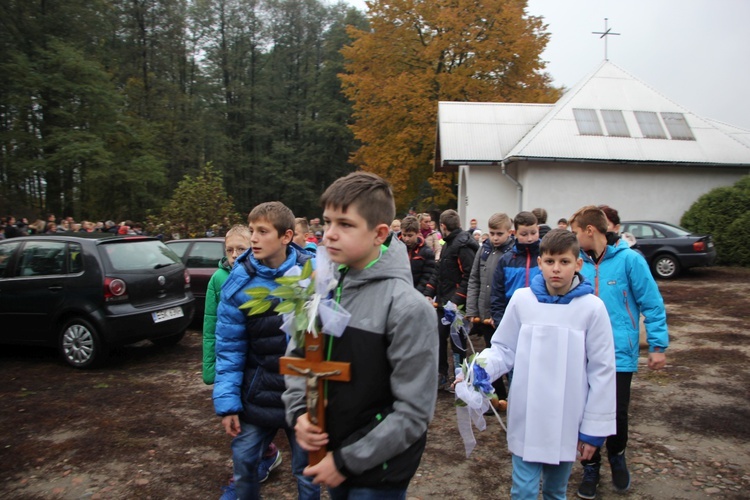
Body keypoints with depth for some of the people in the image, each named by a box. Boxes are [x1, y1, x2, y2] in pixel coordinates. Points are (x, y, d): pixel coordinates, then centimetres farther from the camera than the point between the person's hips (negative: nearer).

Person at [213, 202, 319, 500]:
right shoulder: (239, 280, -9)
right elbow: (229, 347, -5)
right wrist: (227, 402, -7)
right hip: (258, 394, 2)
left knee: (307, 472, 14)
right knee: (243, 463, 16)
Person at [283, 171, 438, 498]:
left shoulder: (407, 307, -21)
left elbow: (414, 410, -18)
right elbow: (297, 355, 8)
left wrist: (348, 460, -15)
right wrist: (298, 412, -8)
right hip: (327, 452, 6)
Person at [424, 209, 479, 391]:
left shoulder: (463, 245, -16)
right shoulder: (448, 244, 16)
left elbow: (470, 277, -22)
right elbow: (438, 272, 17)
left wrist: (456, 300, -24)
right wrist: (429, 293, 6)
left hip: (456, 305, -9)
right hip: (443, 302, 9)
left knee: (456, 342, 2)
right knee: (438, 337, 14)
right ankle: (441, 376, 28)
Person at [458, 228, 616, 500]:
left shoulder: (592, 307, -10)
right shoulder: (521, 300, -8)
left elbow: (602, 370, -4)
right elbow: (505, 349, 2)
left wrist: (594, 427, -1)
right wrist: (480, 370, -17)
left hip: (567, 423, 0)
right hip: (527, 418, 0)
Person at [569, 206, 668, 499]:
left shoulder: (629, 259, -12)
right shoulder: (580, 263, 0)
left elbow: (652, 304, -8)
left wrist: (657, 345, -7)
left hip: (620, 352, -3)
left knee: (617, 412, 6)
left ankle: (617, 456, 38)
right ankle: (591, 466, 32)